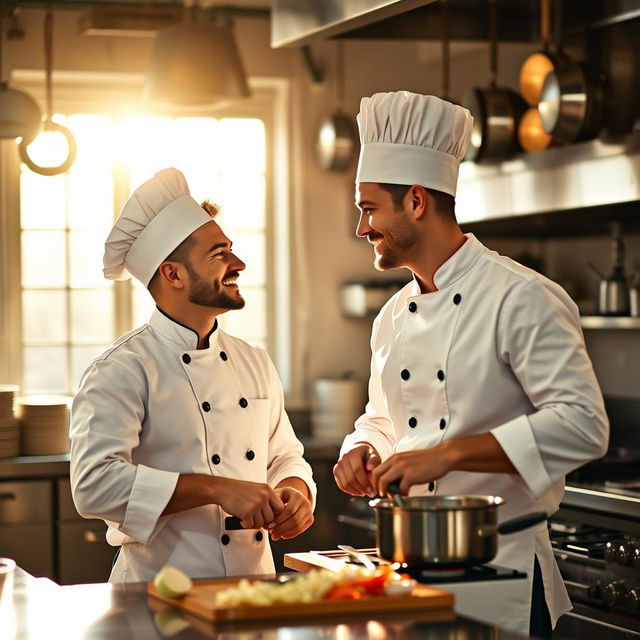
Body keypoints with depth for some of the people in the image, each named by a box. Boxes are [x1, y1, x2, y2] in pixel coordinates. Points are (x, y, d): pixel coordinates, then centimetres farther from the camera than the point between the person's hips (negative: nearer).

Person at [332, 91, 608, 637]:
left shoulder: (522, 299, -13)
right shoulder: (393, 317, 12)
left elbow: (582, 426, -22)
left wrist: (446, 453, -25)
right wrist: (364, 451, 0)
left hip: (504, 576, -7)